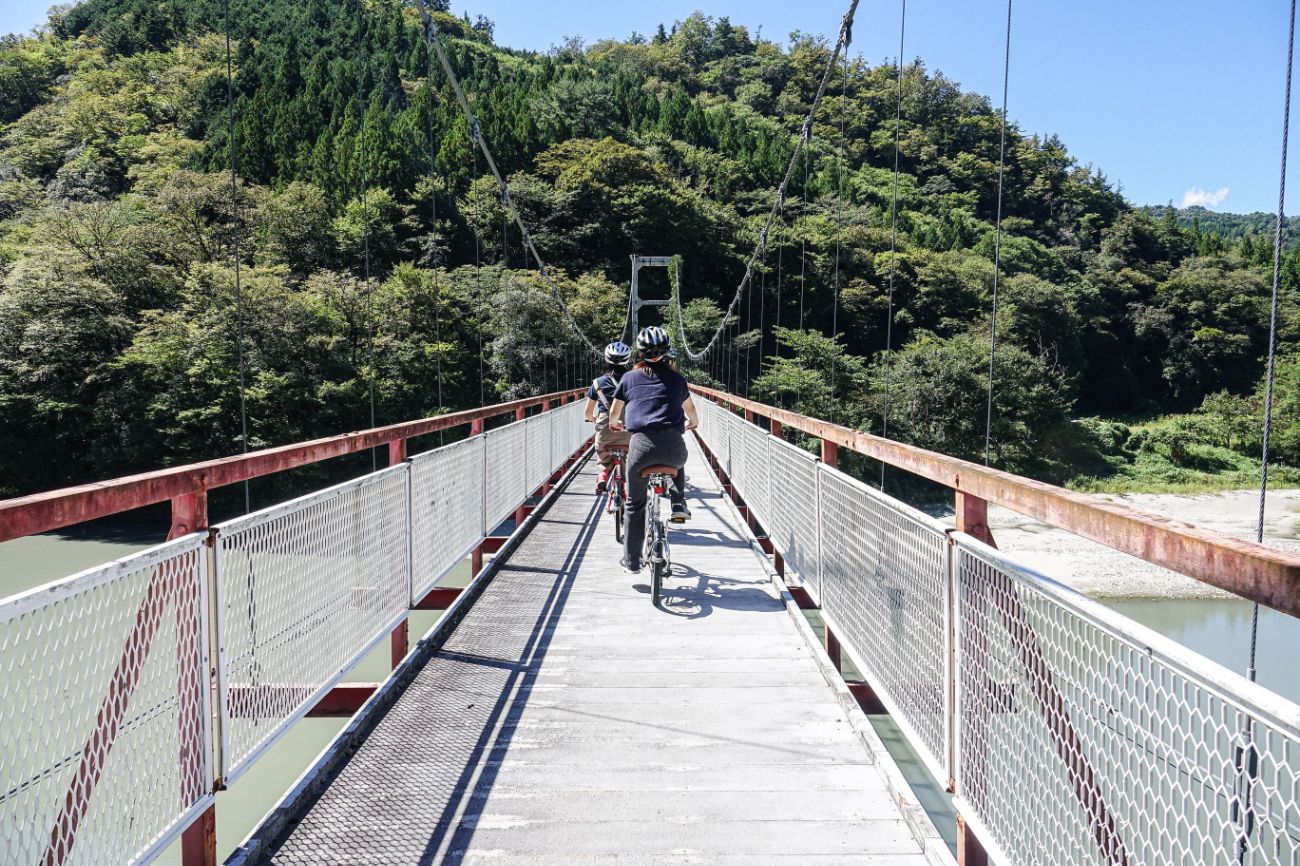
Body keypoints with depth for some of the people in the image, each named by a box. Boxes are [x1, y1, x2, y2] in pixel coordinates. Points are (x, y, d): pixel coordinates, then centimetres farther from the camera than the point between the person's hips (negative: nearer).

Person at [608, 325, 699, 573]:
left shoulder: (629, 378, 14)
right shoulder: (675, 378, 16)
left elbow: (614, 413, 24)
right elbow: (690, 409, 34)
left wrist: (614, 423, 48)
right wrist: (692, 422, 57)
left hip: (641, 444, -1)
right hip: (673, 445, 1)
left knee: (635, 505, 15)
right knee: (678, 464, 39)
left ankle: (631, 560, 16)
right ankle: (678, 504, 19)